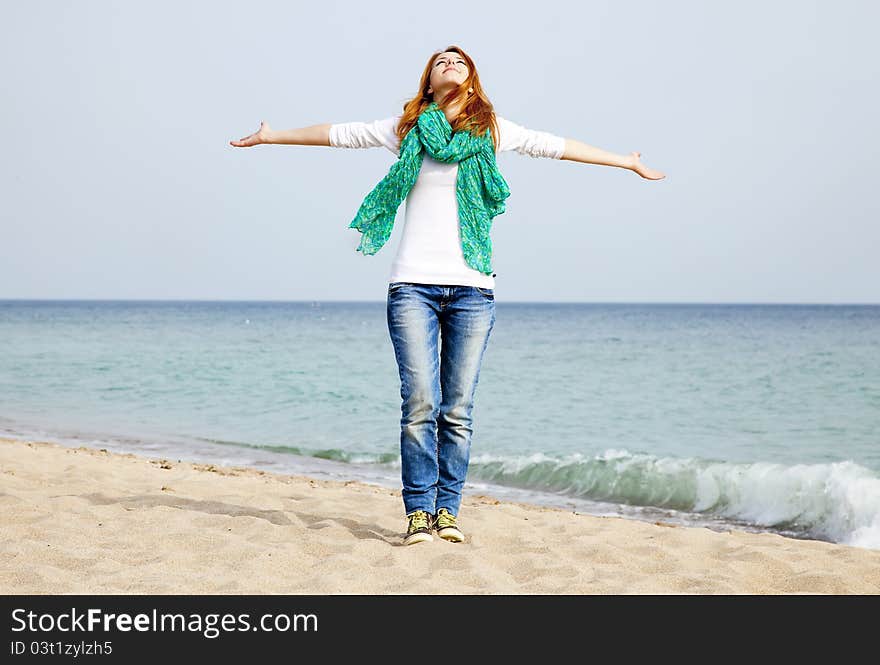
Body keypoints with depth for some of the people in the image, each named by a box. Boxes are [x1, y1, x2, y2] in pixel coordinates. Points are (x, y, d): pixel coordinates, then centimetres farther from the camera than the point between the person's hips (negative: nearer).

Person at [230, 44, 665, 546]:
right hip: (413, 284, -1)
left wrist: (624, 161, 29)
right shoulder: (406, 128, 12)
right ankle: (419, 512, -1)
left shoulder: (492, 129, 13)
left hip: (472, 287, 1)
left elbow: (553, 145, 22)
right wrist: (271, 135, 27)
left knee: (458, 408, -2)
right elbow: (341, 134, 20)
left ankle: (448, 509, 7)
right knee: (420, 403, -9)